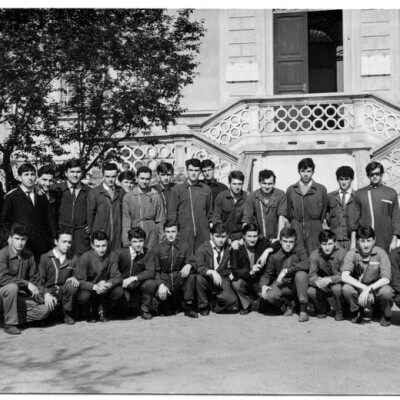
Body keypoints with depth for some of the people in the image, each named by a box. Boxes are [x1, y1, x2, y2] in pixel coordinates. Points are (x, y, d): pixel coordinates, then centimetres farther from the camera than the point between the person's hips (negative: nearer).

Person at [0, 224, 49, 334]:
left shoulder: (28, 255, 4)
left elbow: (35, 278, 7)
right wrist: (26, 284, -28)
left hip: (21, 296, 5)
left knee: (44, 310, -15)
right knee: (13, 287, -38)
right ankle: (9, 323, -21)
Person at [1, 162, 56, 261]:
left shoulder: (41, 196, 13)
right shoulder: (11, 196, 2)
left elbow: (50, 220, 14)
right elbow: (4, 221, 4)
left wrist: (53, 239, 6)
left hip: (43, 244, 3)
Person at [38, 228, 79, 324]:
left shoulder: (73, 259, 12)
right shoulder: (45, 258, 4)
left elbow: (77, 276, 11)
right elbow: (40, 281, -2)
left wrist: (74, 279, -15)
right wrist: (46, 294, -21)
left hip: (64, 291, 2)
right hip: (49, 291, -2)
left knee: (71, 285, -32)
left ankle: (67, 314, -7)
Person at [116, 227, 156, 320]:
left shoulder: (148, 254, -7)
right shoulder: (120, 253, -6)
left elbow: (151, 272, -20)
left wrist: (134, 278, -27)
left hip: (139, 285, -1)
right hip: (123, 285, 1)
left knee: (151, 284, -28)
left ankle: (145, 309, -2)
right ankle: (132, 308, 11)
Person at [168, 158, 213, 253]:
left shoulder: (206, 189, 10)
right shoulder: (178, 189, 5)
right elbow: (172, 213, 5)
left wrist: (210, 225, 11)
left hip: (203, 234, 2)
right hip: (184, 234, -1)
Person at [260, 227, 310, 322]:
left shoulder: (300, 250, -10)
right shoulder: (275, 256, -5)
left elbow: (305, 264, -29)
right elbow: (267, 274, 3)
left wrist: (286, 270, -30)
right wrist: (264, 285, -19)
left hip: (298, 285, -1)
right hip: (283, 285, 1)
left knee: (301, 274, -34)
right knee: (269, 295, -29)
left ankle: (303, 309, -22)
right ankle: (288, 304, 8)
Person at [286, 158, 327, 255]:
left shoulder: (321, 189, 5)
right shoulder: (291, 190, 9)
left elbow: (324, 211, 10)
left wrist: (317, 224, 10)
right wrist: (294, 225, 11)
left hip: (314, 230, -1)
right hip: (296, 229, 1)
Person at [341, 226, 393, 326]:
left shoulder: (380, 253, -14)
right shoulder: (352, 253, -13)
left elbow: (386, 279, -21)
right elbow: (344, 277, -24)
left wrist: (369, 289, -34)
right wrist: (364, 288, -34)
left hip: (376, 287, -1)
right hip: (358, 287, 1)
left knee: (387, 291, -33)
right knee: (346, 288, -30)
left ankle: (386, 315, 1)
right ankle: (356, 312, 2)